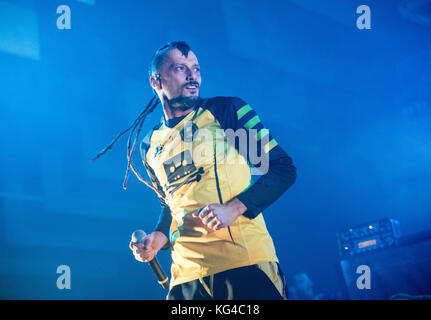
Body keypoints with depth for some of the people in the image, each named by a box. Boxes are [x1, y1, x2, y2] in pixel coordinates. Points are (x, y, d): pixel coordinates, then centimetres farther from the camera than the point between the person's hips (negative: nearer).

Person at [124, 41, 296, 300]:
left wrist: (234, 208, -13)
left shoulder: (229, 110, 3)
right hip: (187, 274, 3)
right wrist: (160, 236, 7)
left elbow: (284, 168, -1)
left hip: (248, 261, -3)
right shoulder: (150, 146, 15)